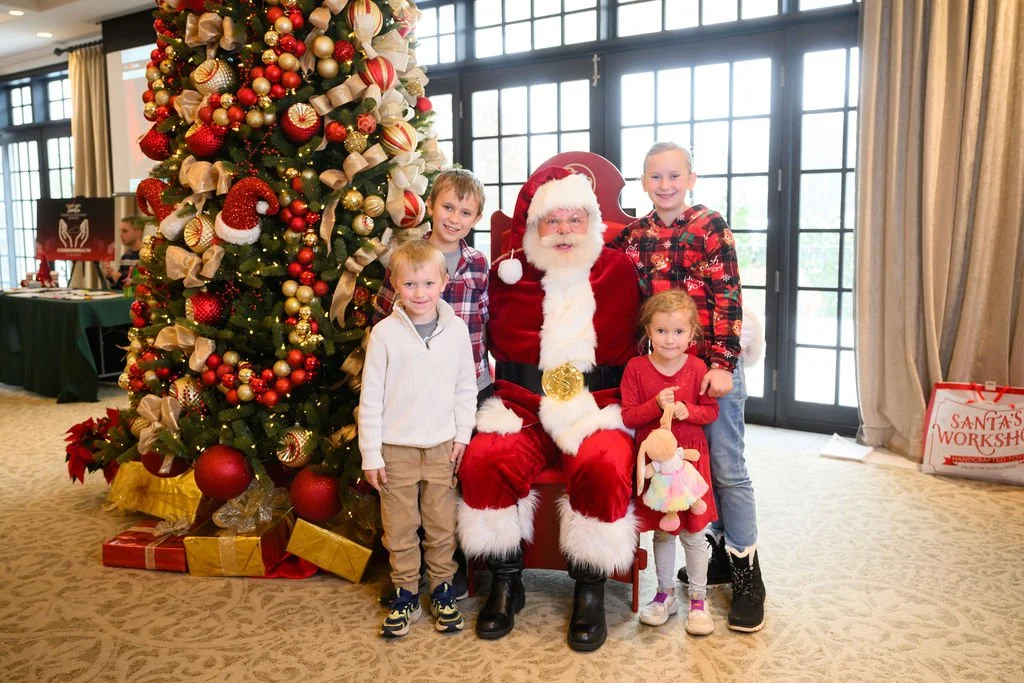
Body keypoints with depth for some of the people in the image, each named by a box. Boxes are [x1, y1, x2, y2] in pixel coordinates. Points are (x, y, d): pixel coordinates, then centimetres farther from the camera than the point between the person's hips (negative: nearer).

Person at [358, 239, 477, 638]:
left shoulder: (456, 329, -1)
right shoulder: (385, 333, -7)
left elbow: (466, 388, 8)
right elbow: (371, 398, -4)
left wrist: (462, 435, 2)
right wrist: (371, 455, -5)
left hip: (442, 446, 1)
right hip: (396, 448, -1)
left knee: (442, 526, 12)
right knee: (400, 529, 9)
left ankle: (442, 590, 30)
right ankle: (405, 595, 26)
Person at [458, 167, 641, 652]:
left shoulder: (619, 271, 7)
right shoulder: (508, 274, 7)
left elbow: (634, 345, 14)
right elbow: (493, 345, 18)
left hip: (598, 408, -1)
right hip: (523, 407, 1)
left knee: (604, 467, -31)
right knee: (485, 462, -26)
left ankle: (590, 590, -7)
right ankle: (505, 583, -3)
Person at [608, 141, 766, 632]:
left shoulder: (711, 226, -6)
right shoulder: (634, 235, 7)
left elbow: (727, 298, -11)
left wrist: (723, 363, -15)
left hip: (713, 365, -4)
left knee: (727, 468, 2)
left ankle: (747, 572, 14)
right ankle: (721, 551, 31)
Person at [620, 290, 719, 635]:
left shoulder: (697, 368, -5)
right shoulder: (636, 368, -6)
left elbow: (712, 411, -2)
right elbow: (627, 416, -9)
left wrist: (686, 410, -21)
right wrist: (656, 405, -24)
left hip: (690, 458, 0)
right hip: (653, 460, 1)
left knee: (693, 532, 7)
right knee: (661, 532, 15)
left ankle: (698, 601, 23)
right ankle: (665, 595, 32)